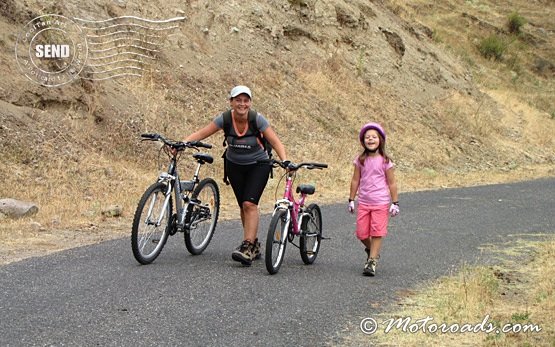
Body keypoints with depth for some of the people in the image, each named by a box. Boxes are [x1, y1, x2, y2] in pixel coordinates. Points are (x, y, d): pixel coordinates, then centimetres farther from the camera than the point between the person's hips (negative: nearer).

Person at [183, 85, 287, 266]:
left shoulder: (258, 119, -23)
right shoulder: (224, 119, -17)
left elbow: (275, 142, -23)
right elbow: (200, 134, -20)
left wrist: (284, 161, -40)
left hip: (258, 165, -3)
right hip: (234, 165, 3)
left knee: (249, 204, -18)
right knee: (244, 206, 5)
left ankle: (247, 248, -20)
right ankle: (254, 245, 19)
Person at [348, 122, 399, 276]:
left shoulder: (385, 161, -5)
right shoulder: (360, 160, 3)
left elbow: (392, 183, -2)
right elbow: (355, 180, 9)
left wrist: (395, 203, -4)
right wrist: (351, 199, 9)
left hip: (381, 203, -3)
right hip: (364, 202, 3)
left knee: (377, 233, -4)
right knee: (361, 233, 3)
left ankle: (372, 261, 3)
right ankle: (371, 250, 32)